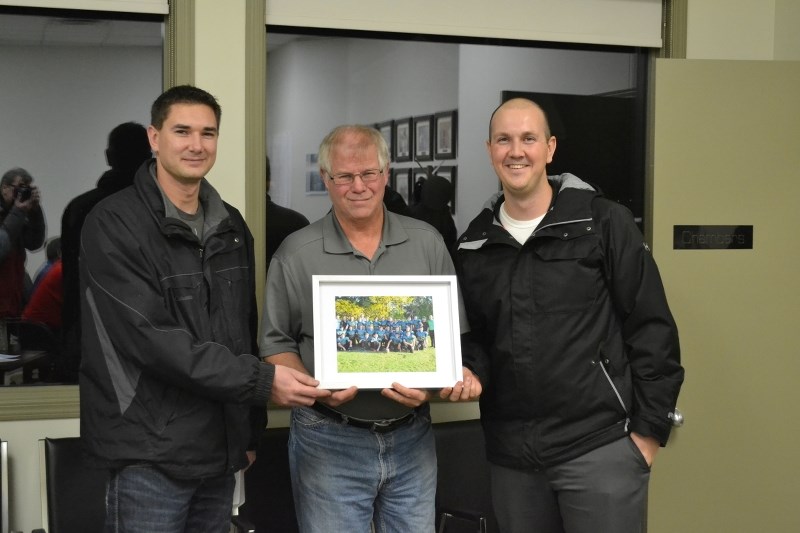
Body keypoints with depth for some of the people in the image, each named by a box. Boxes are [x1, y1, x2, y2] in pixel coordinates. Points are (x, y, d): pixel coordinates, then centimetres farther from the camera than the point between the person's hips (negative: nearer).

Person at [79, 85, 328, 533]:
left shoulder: (231, 226, 10)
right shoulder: (114, 225, -12)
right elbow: (152, 340, -20)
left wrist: (252, 430, 14)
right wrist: (263, 380, -22)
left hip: (221, 449, 6)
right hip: (151, 456, -6)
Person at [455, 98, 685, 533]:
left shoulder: (604, 223, -5)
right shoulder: (474, 244, 8)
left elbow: (652, 329, -5)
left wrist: (649, 428, -7)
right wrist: (469, 373, -6)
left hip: (600, 445, -4)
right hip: (510, 453, 4)